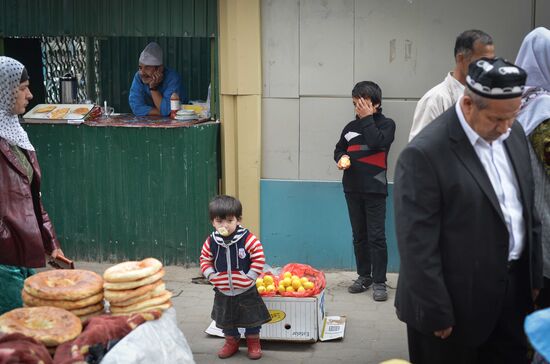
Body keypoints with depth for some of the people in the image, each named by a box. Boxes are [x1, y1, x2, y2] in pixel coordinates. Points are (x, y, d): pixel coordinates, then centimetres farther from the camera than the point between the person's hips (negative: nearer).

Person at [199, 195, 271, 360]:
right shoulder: (211, 242, -9)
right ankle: (231, 342, 40)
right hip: (223, 292, 3)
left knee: (251, 318, 10)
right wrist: (211, 275, -7)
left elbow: (259, 257, -15)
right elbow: (205, 259, 3)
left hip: (246, 291, -3)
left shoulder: (247, 238, -19)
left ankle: (254, 343, 32)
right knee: (225, 320, 18)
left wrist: (251, 276, -16)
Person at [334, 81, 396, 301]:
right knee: (359, 235, 12)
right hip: (353, 188, 5)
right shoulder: (351, 127, 11)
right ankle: (364, 276, 24)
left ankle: (379, 282, 1)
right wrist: (341, 158, -2)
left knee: (376, 236, -5)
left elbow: (377, 143, -20)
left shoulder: (386, 124, -2)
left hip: (374, 188, -5)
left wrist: (367, 118, -12)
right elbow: (339, 149, 21)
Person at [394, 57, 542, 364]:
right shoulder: (425, 154, -20)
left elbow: (528, 211, 12)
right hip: (459, 302, -6)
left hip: (514, 287, 7)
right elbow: (418, 245, -19)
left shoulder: (514, 133, 3)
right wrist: (436, 313, -16)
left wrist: (534, 274, 13)